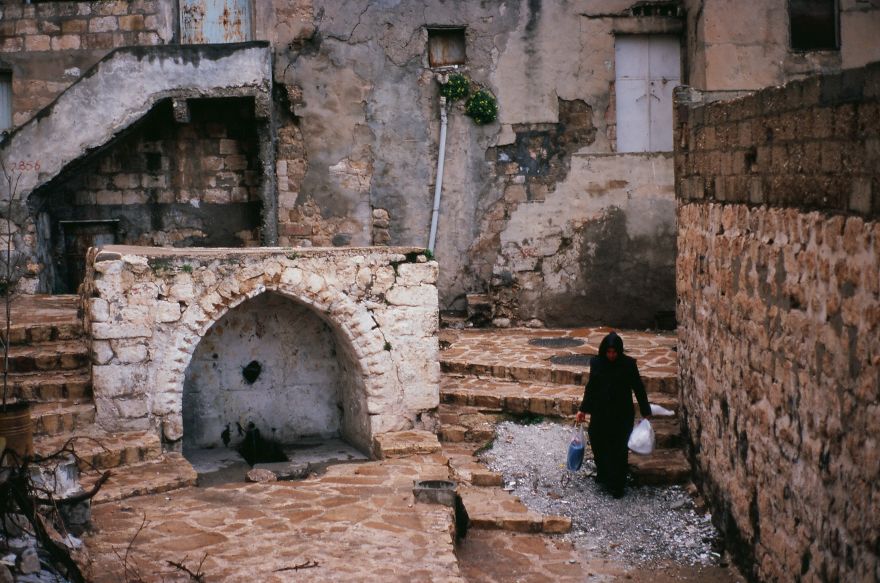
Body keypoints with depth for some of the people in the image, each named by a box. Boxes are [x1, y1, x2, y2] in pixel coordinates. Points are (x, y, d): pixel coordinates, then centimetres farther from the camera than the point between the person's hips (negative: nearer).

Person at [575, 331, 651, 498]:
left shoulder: (628, 364, -11)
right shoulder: (596, 363, -3)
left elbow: (638, 388, -4)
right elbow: (590, 387, 7)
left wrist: (645, 412, -3)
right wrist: (583, 409, 9)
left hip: (622, 415, -3)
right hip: (600, 413, 3)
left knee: (618, 450, -1)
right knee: (598, 444, 11)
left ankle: (617, 484, 9)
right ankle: (603, 475, 35)